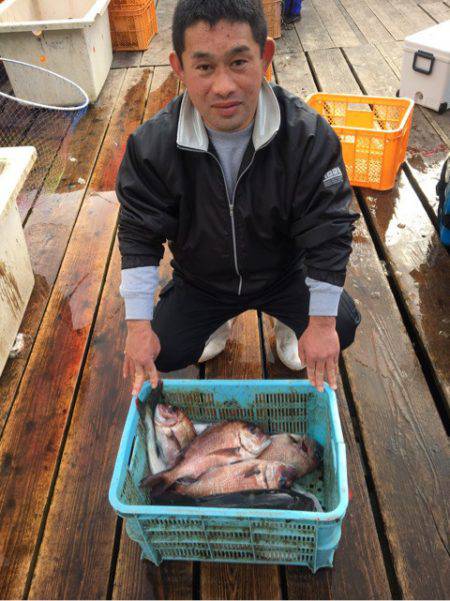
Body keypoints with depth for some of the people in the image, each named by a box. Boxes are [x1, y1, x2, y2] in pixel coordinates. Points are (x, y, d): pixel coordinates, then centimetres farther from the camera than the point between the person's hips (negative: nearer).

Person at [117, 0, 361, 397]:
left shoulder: (308, 135, -27)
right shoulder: (153, 144, -23)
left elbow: (328, 231, -21)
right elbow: (140, 234, -15)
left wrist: (321, 323, -20)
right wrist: (138, 325, -18)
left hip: (283, 273, -1)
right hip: (199, 281, 1)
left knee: (343, 326, -18)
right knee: (163, 352, -9)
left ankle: (288, 321, 19)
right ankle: (218, 321, 25)